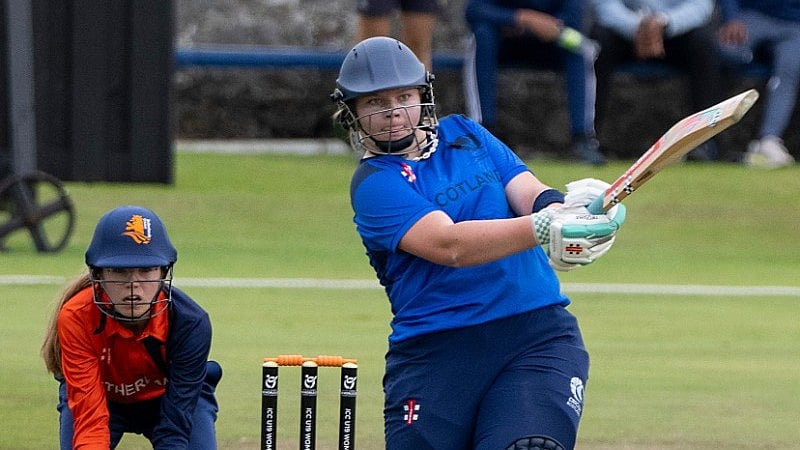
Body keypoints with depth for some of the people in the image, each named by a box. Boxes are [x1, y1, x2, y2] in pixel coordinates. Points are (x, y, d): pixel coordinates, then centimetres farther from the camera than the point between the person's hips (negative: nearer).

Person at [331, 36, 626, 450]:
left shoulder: (465, 135, 15)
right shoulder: (375, 182, -3)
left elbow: (530, 193, 1)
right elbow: (448, 245, -19)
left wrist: (563, 206, -24)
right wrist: (543, 229, -33)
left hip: (538, 336, 2)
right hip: (434, 351, -2)